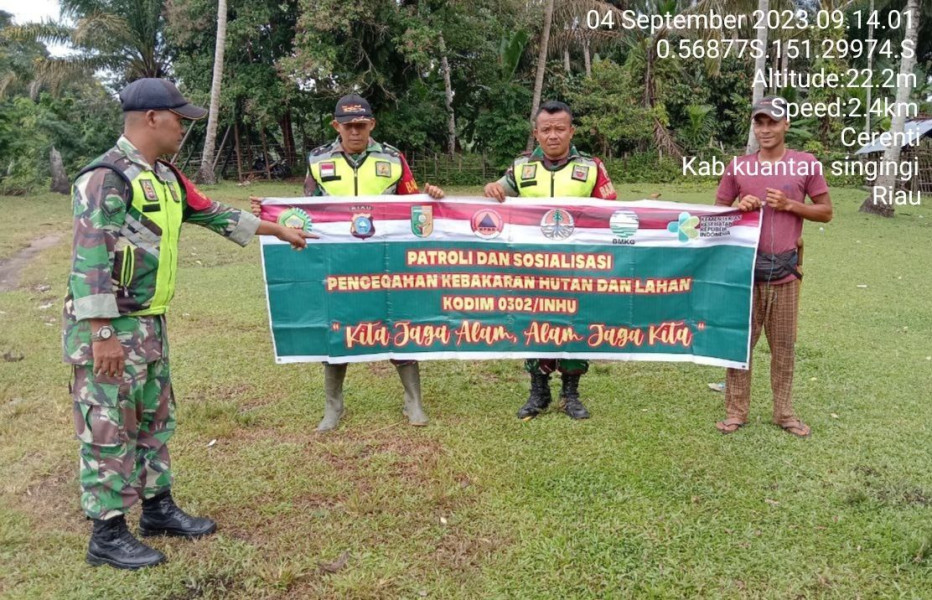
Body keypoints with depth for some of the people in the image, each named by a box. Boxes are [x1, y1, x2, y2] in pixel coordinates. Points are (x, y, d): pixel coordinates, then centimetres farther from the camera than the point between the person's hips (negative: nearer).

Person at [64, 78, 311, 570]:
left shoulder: (165, 178, 12)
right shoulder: (106, 177, -18)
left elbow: (212, 213, 24)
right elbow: (90, 259, -22)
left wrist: (278, 230, 30)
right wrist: (103, 334, -25)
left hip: (149, 322, 9)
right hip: (108, 326, -9)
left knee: (155, 419, 17)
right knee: (109, 429, 0)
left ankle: (157, 509, 31)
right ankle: (107, 534, 12)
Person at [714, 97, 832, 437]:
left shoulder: (806, 164, 1)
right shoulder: (738, 167, 4)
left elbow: (826, 212, 5)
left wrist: (789, 205, -10)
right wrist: (740, 207, -10)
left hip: (784, 268, 0)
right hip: (746, 267, 1)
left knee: (784, 345, 8)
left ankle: (784, 413, 20)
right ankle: (736, 411, 14)